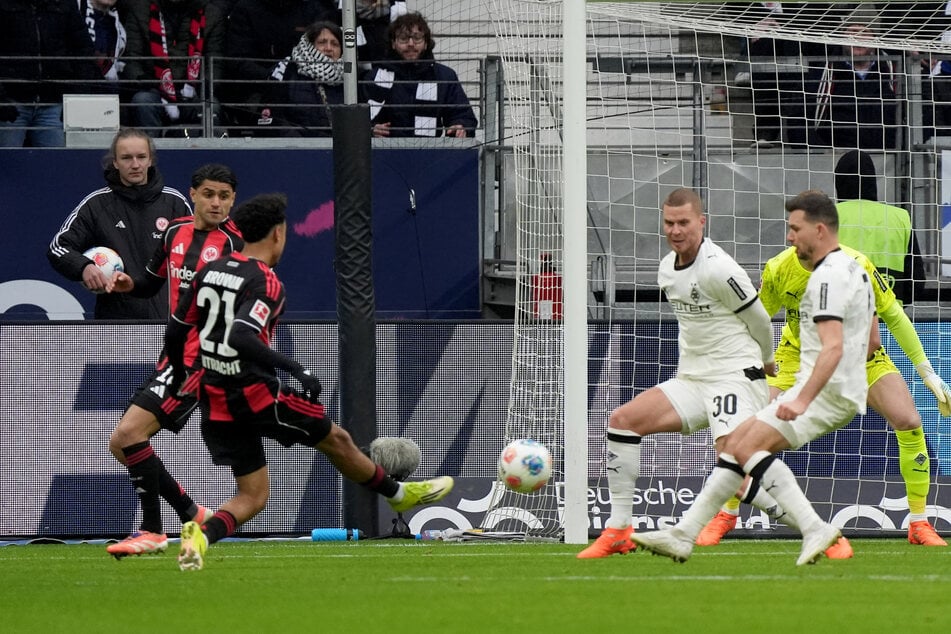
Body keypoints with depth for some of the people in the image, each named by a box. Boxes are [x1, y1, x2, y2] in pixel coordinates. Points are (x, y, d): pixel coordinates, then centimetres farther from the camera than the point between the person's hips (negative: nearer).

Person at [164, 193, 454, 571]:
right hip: (257, 394, -7)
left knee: (252, 497, 11)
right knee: (335, 439, 17)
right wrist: (295, 369, -29)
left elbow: (175, 333, 13)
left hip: (216, 404, 7)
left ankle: (201, 535, -18)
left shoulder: (210, 272, 8)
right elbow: (241, 337, -30)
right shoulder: (265, 283, -15)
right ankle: (399, 494, 37)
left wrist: (180, 380, 29)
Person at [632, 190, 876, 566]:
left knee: (749, 446, -20)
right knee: (734, 443, 10)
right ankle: (684, 535, 9)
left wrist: (802, 400, -38)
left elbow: (833, 347, -29)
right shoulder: (853, 268, 17)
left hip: (827, 392, -10)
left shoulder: (828, 277, -16)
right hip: (840, 391, 10)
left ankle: (815, 530, -26)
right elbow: (869, 340, 26)